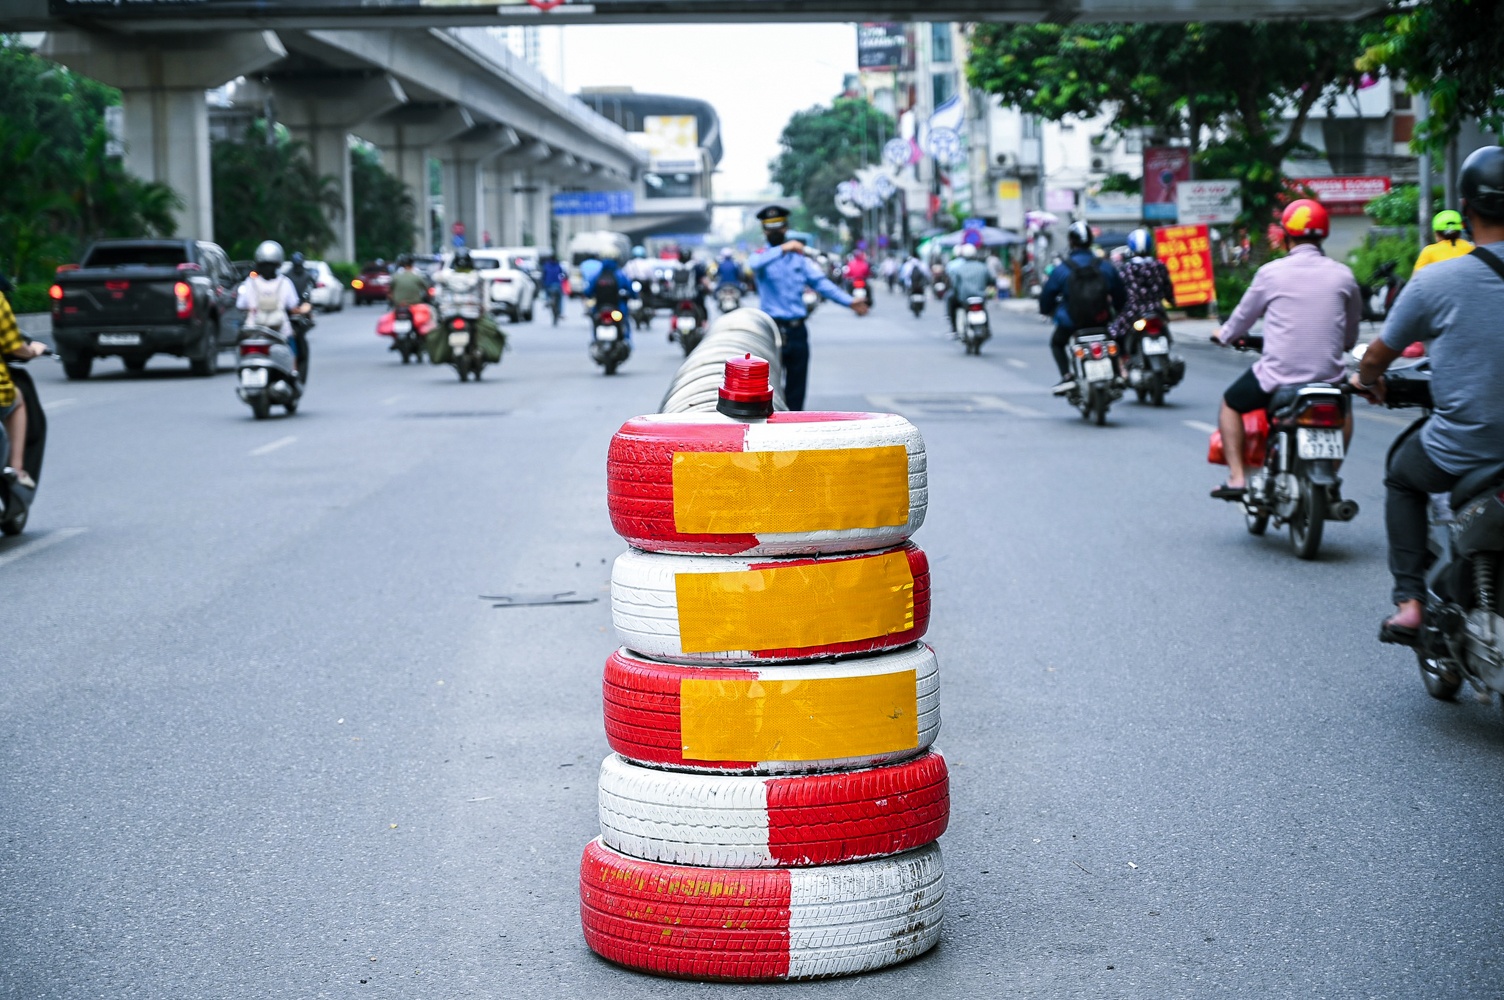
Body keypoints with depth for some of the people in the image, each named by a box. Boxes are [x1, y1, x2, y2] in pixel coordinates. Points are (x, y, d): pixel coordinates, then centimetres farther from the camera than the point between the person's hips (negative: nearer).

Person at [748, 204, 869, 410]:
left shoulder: (799, 258, 12)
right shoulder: (762, 256, 2)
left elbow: (821, 282, 1)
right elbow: (756, 264, -23)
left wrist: (849, 301, -13)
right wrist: (783, 249, -37)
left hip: (797, 330, 3)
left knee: (796, 388, 7)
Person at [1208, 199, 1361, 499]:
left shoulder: (1271, 272, -5)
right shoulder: (1343, 275, 1)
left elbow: (1244, 316, 9)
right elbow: (1351, 335, 12)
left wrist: (1223, 335, 31)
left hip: (1277, 376, -2)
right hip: (1329, 376, 3)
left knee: (1230, 404, 24)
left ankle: (1236, 478, 11)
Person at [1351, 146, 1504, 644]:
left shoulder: (1435, 281, -11)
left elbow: (1378, 356, 3)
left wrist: (1367, 380, 26)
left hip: (1459, 452, -2)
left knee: (1401, 478, 29)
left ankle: (1409, 600, 17)